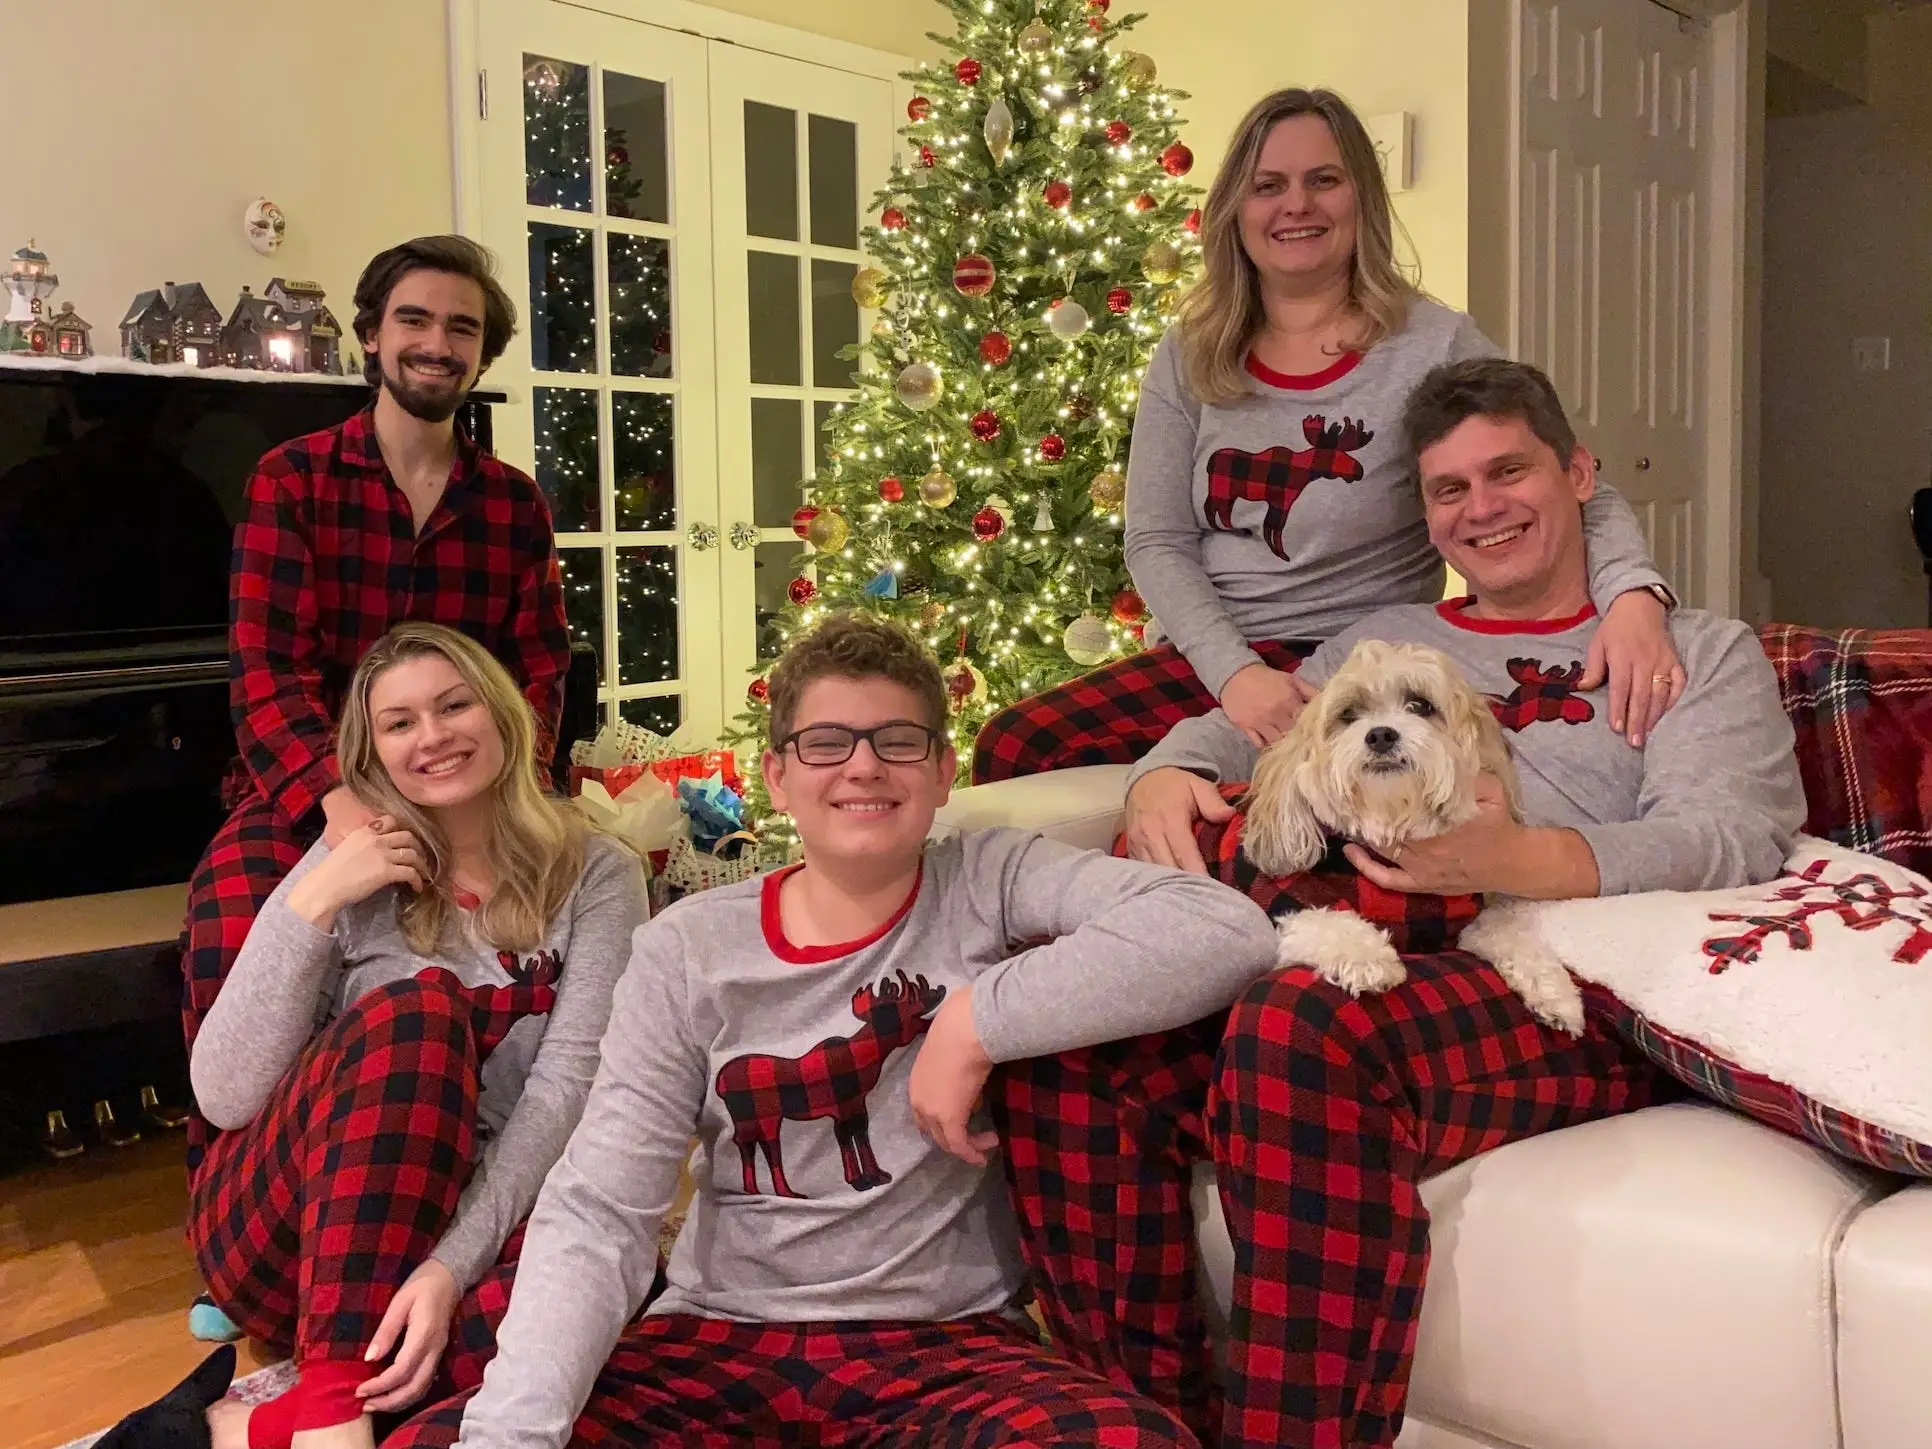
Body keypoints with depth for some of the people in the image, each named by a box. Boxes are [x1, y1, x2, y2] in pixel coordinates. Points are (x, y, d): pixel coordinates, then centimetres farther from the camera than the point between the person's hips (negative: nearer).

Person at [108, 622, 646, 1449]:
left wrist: (450, 1265, -27)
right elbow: (223, 1096, -6)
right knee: (416, 1008, -29)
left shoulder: (595, 876, 0)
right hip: (284, 1239, 0)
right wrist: (312, 903, -15)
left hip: (485, 1225, 0)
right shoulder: (352, 869, 3)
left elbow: (569, 1086, -13)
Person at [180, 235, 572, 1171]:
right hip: (303, 797, -2)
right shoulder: (292, 481, 2)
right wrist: (339, 798, -28)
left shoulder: (516, 507, 10)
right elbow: (266, 670, -9)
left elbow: (539, 675, 5)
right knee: (236, 959, -32)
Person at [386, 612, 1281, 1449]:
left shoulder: (993, 885, -4)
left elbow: (1227, 929, -20)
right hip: (718, 1340, 2)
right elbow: (595, 1212, -6)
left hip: (946, 1341, -1)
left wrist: (976, 1019, -21)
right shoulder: (687, 952, 1)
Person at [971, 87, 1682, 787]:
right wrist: (1235, 671, -17)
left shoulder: (1436, 347, -5)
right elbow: (1156, 543, 1)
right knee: (1011, 750, -17)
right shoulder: (1189, 358, 6)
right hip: (1202, 658, 4)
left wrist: (1633, 593, -31)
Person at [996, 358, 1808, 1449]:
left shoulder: (1701, 650, 17)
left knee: (1298, 1033, -38)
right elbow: (1237, 734, 27)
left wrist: (1523, 862, -20)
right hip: (1339, 963, 5)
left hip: (1562, 991, -4)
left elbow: (1734, 841, 0)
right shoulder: (1383, 642, 32)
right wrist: (1166, 777, 0)